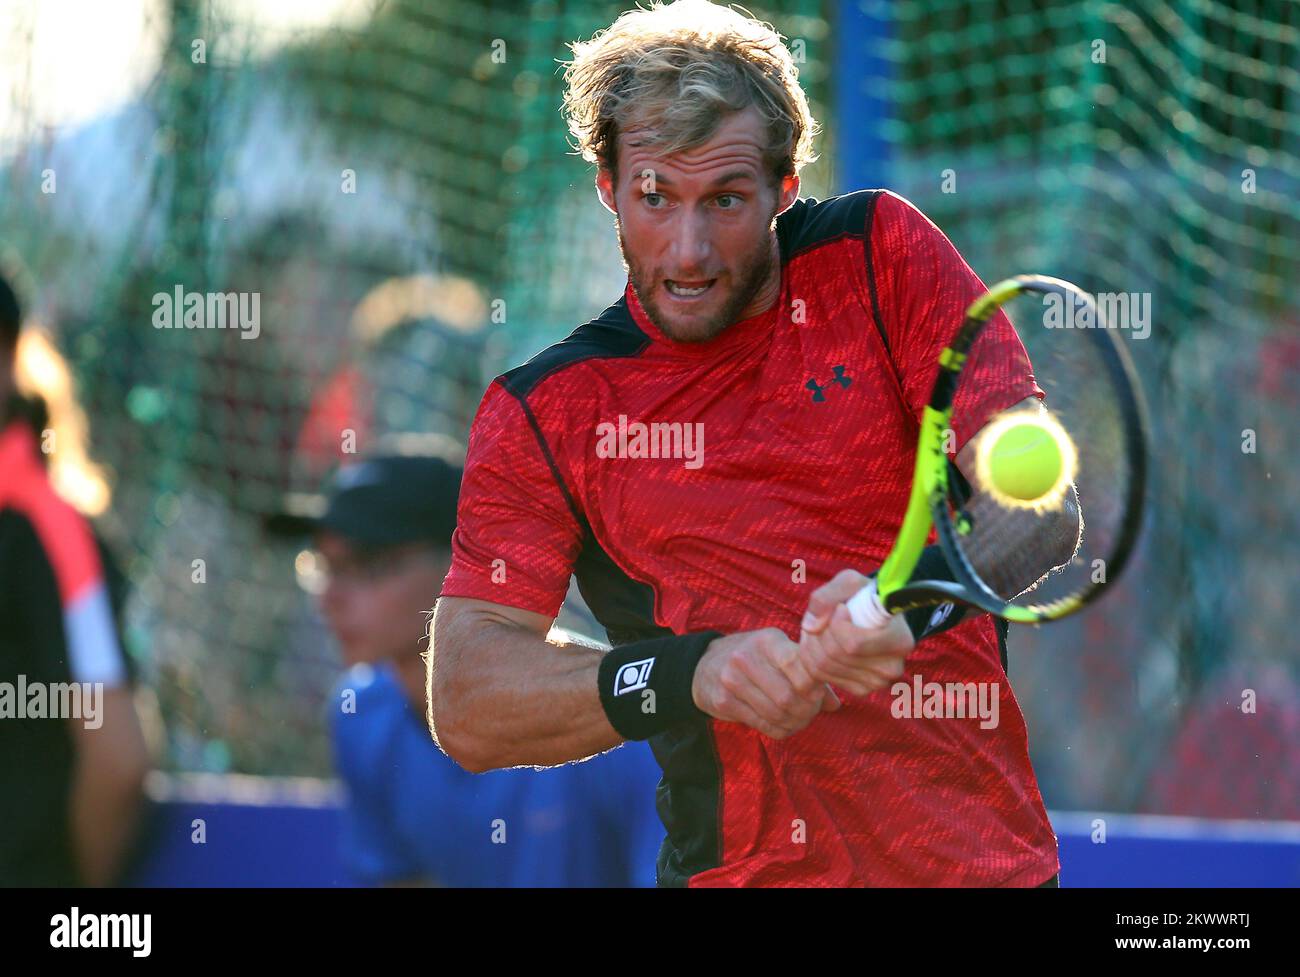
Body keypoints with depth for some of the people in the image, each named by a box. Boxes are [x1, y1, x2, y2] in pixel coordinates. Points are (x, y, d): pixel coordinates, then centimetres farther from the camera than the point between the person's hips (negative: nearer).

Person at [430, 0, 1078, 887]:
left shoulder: (881, 256, 2)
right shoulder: (542, 413, 1)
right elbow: (465, 704, -7)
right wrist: (687, 673, -24)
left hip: (982, 859, -1)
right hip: (734, 866, 1)